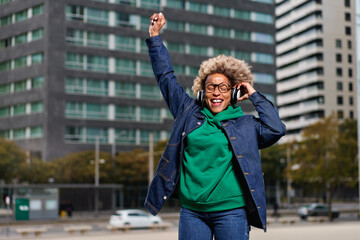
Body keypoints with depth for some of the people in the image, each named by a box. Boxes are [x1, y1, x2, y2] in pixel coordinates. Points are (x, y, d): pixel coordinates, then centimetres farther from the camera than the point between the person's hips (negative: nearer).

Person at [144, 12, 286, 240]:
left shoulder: (245, 125, 6)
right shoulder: (189, 113, 10)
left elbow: (275, 129, -10)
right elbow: (166, 78, 17)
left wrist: (254, 95, -1)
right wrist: (155, 37, 19)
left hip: (231, 211, -2)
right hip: (191, 211, 2)